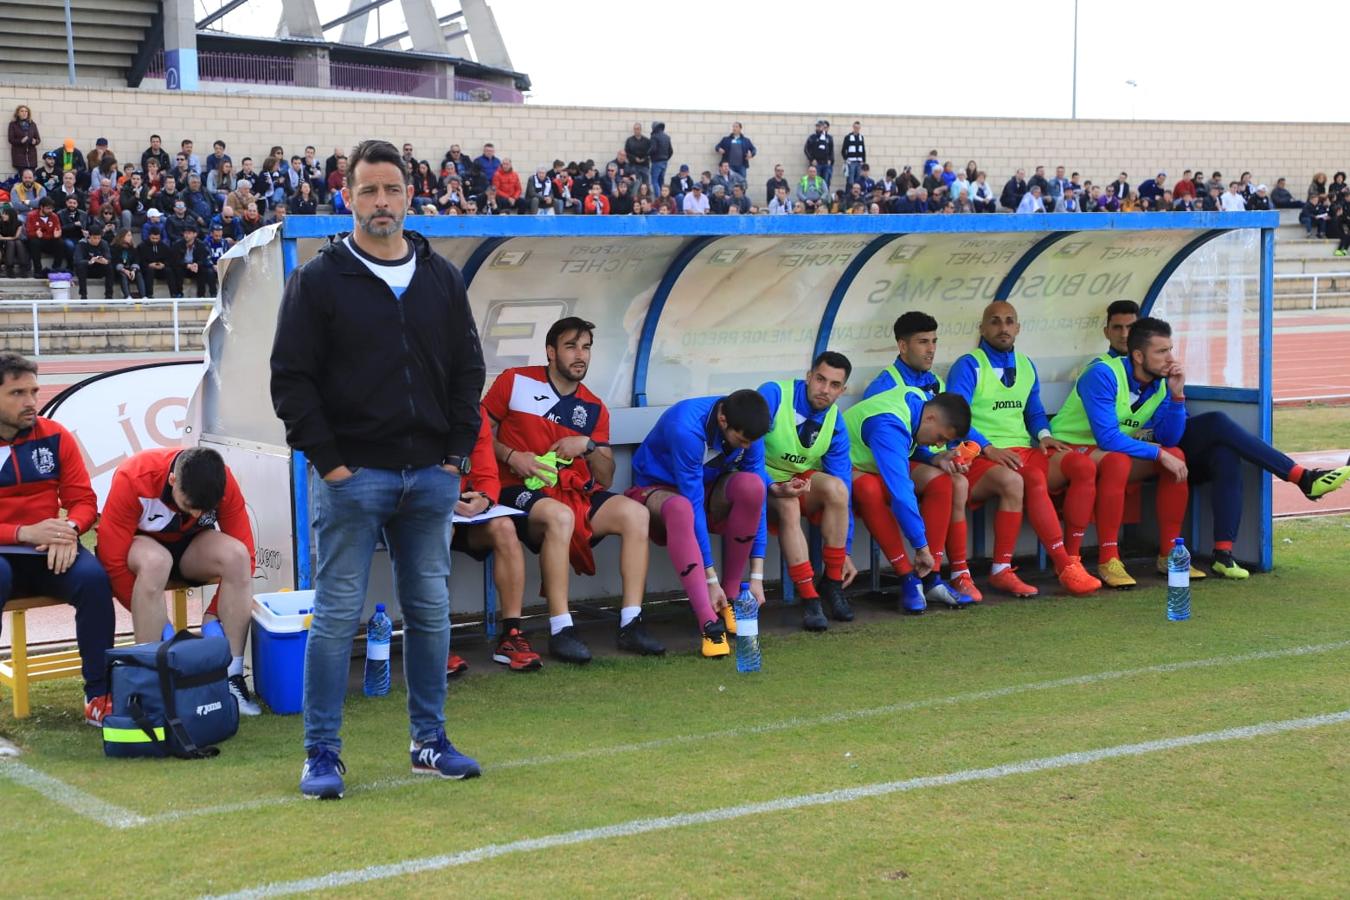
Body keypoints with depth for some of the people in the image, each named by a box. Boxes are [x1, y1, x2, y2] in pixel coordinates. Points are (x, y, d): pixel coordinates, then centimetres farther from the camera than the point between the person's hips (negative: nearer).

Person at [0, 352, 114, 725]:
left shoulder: (54, 437, 4)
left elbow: (83, 500, 6)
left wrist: (69, 530, -17)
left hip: (50, 554, 3)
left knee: (94, 578, -27)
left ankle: (99, 695, -17)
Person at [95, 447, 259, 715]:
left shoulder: (223, 482, -22)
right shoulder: (132, 479, -30)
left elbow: (244, 553, -16)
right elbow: (112, 559, -28)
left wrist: (214, 614, -20)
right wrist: (148, 617, -25)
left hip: (190, 545, 3)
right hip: (139, 543, -3)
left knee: (236, 555, -30)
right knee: (155, 561, -39)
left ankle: (232, 676, -25)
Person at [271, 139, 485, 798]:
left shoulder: (442, 278, 11)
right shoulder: (319, 280, -2)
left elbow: (468, 370, 14)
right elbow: (291, 378, -5)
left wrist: (457, 452, 4)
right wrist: (327, 460, -10)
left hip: (430, 474, 4)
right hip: (352, 475, -4)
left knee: (430, 611, 10)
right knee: (337, 615, -1)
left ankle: (430, 742, 21)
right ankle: (321, 752, 7)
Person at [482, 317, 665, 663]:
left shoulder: (594, 409, 16)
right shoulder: (515, 382, 5)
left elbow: (605, 480, 12)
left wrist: (588, 446, -6)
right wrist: (511, 457, -13)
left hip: (577, 493, 5)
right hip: (523, 492, -5)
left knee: (634, 512, -19)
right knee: (560, 516, -38)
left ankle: (631, 624, -21)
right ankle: (560, 632, -36)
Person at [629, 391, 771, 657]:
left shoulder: (747, 428, -16)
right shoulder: (686, 428, -33)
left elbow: (757, 499, -15)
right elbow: (693, 504, -32)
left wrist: (756, 576, -18)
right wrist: (710, 578, -31)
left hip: (709, 489, 5)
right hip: (659, 490, -5)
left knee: (751, 485, -30)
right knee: (680, 509, -42)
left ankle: (729, 599, -18)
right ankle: (709, 623, -46)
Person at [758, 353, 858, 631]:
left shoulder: (835, 425, -5)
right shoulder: (773, 395, -19)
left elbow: (843, 490, -4)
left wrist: (844, 551, -6)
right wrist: (775, 488, -41)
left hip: (803, 482, 4)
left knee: (836, 487, -29)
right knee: (788, 505, -37)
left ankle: (832, 582, -14)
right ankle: (809, 600, -30)